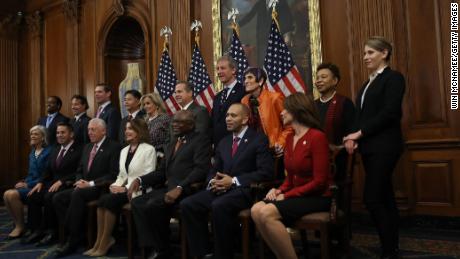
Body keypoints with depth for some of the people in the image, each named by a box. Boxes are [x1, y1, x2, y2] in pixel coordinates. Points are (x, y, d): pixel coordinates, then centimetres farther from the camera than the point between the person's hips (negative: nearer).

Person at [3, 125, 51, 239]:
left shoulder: (48, 152, -11)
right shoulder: (32, 152, 16)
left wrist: (28, 184, -16)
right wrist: (23, 182, 0)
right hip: (29, 184, 8)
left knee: (13, 194, -25)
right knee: (6, 194, -16)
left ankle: (21, 226, -7)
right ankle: (17, 224, -2)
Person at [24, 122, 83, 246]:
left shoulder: (79, 150, -6)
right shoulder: (56, 150, 20)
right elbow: (48, 170, 19)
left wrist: (61, 181, -21)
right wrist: (40, 182, 1)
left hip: (68, 185, -8)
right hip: (53, 183, 8)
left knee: (49, 197, -30)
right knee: (32, 196, -12)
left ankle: (51, 231, -13)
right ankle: (37, 230, -3)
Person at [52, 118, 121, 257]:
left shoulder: (114, 147, -6)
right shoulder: (87, 147, 18)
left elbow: (113, 175, -14)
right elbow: (79, 170, 22)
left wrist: (91, 184, -18)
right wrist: (79, 181, -1)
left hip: (100, 189, -7)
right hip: (84, 187, 8)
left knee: (77, 193, -32)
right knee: (58, 198, -13)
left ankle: (73, 240, -20)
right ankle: (74, 233, -6)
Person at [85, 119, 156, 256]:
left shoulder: (149, 149, -3)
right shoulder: (124, 150, 20)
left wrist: (126, 188, -16)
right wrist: (115, 185, -2)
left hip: (138, 191, -6)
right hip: (123, 188, 6)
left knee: (110, 200, -27)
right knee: (102, 200, -22)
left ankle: (104, 243, -14)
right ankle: (99, 242, -17)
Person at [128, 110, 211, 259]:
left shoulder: (201, 140, 0)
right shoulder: (171, 146, 27)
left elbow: (201, 169, -14)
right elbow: (161, 172, 21)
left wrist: (179, 188, -25)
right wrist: (140, 180, 4)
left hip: (186, 190, -8)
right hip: (168, 188, 8)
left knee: (153, 205, -26)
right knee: (137, 202, -13)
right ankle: (153, 247, -8)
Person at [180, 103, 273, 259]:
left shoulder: (259, 139, 0)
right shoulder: (224, 142, 20)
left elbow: (266, 172, -11)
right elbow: (213, 170, 21)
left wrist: (234, 181, -17)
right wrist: (212, 181, -5)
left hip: (244, 190, -6)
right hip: (221, 189, 6)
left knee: (219, 206, -35)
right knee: (187, 204, -15)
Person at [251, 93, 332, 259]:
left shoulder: (317, 137, -13)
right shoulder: (290, 138, 11)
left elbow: (319, 181, -17)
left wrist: (286, 196, -16)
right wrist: (279, 190, -3)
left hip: (317, 197, -7)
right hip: (295, 195, 7)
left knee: (267, 213, -27)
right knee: (256, 210, -17)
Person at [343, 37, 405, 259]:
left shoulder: (393, 77, -5)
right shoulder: (368, 83, 19)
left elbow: (389, 113, -16)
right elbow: (361, 114, 13)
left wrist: (359, 133, -14)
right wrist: (353, 138, -4)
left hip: (384, 146, -8)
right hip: (369, 147, 8)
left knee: (372, 198, -11)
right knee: (384, 197, 11)